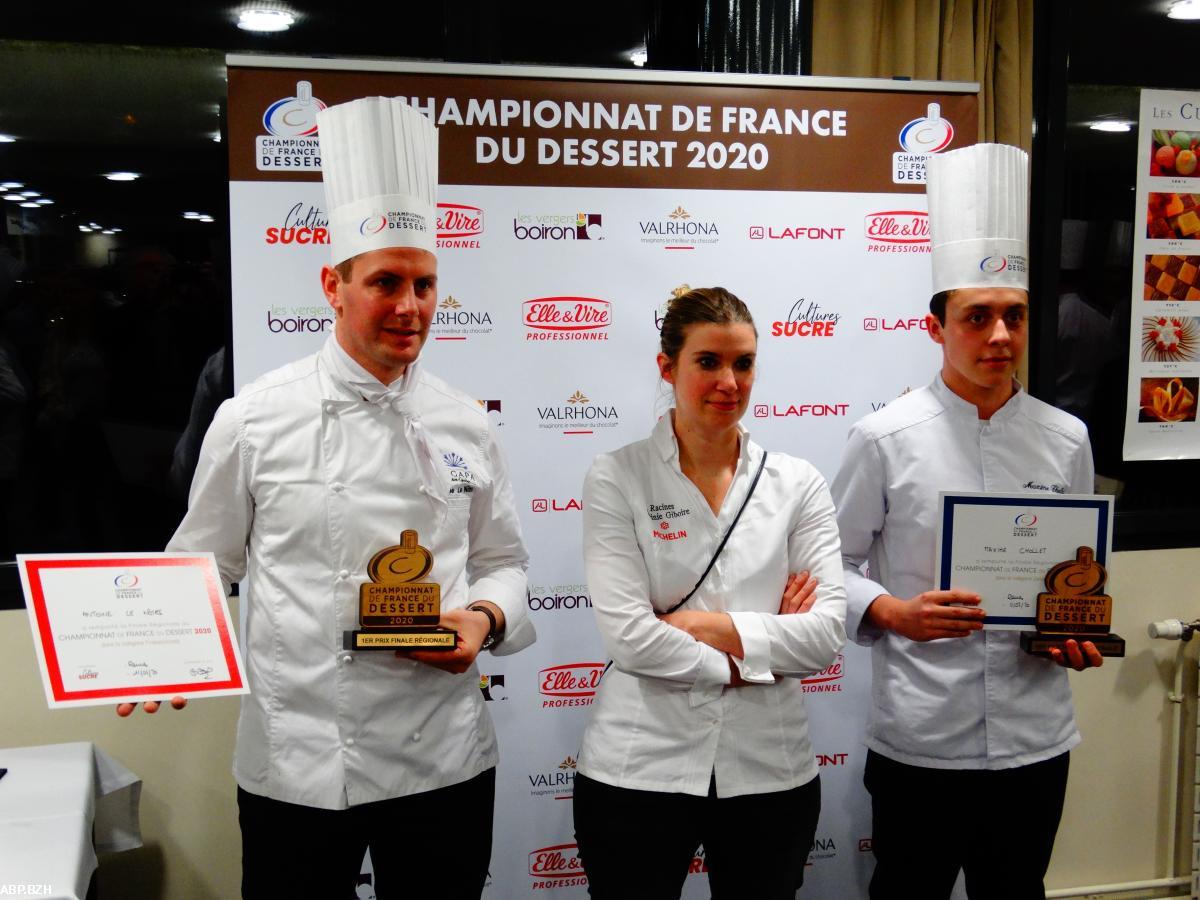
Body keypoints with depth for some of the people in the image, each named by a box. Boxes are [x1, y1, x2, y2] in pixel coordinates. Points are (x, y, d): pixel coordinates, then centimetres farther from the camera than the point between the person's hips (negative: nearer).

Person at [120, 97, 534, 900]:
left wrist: (486, 617, -10)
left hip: (444, 762, 2)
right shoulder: (255, 420, -5)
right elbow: (205, 566, 3)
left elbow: (502, 563, 9)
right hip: (296, 765, -2)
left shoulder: (465, 424, 2)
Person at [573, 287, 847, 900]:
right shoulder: (616, 478, -5)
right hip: (640, 767, -2)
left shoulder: (798, 484, 3)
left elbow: (827, 633, -6)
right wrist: (753, 659, -11)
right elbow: (627, 635, -15)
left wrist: (707, 625, -13)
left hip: (771, 769, 3)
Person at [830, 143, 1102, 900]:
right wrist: (894, 614, -20)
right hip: (919, 741, -3)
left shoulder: (1065, 439, 1)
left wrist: (1081, 633, -7)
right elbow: (832, 567, -3)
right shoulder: (886, 439, -8)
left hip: (1035, 739, 3)